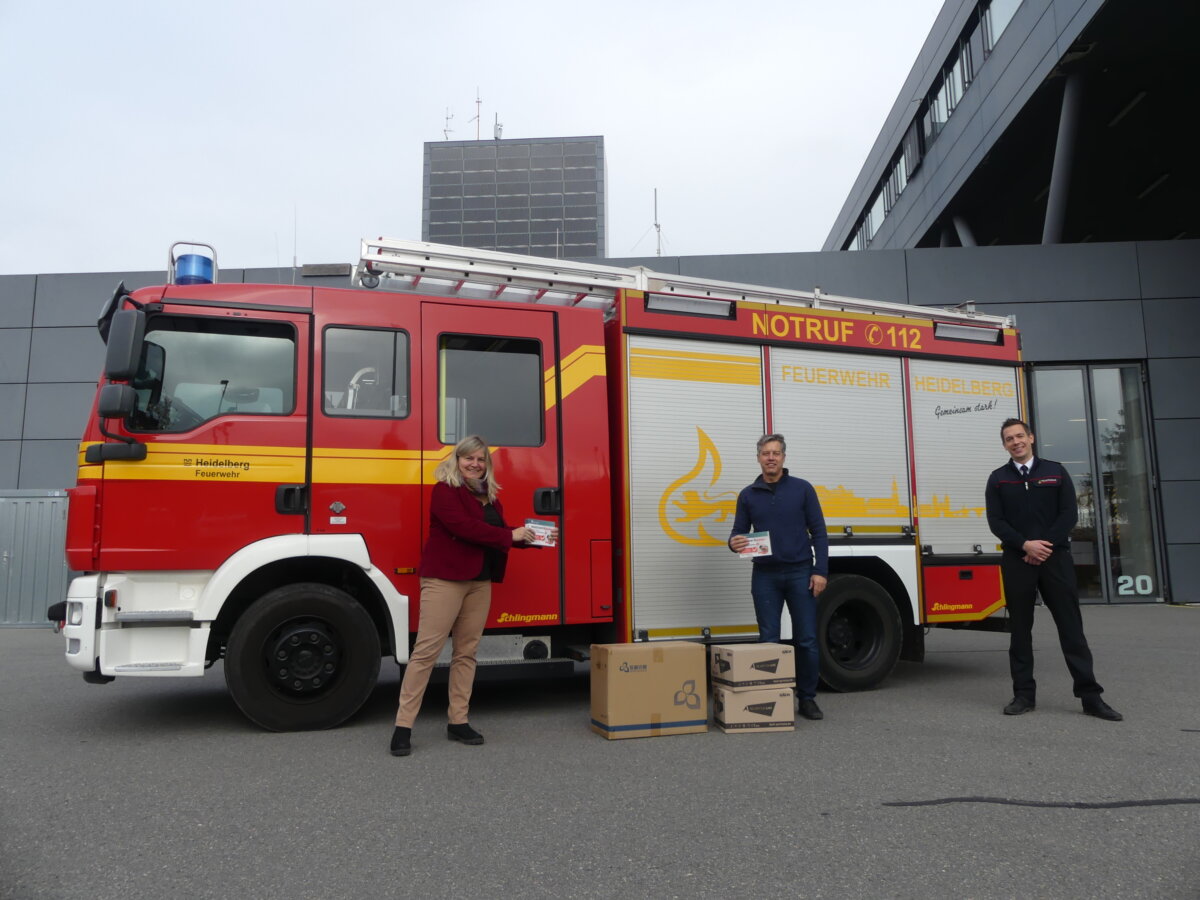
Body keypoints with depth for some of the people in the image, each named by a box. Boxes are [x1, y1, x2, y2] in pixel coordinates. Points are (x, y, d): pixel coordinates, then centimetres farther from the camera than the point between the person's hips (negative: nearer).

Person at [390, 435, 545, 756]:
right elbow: (464, 527, -20)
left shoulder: (489, 495, 17)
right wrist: (510, 535, -17)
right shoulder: (445, 490, -7)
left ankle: (458, 722, 17)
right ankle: (403, 726, -3)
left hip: (480, 583, 8)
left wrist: (528, 537, 3)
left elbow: (497, 533, 19)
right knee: (426, 651, -7)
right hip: (444, 580, -8)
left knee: (466, 653, 10)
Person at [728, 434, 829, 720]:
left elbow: (818, 533, 0)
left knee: (807, 640, 1)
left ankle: (807, 699, 14)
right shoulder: (748, 495, 6)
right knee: (768, 641, 4)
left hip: (800, 573, -1)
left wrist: (821, 571, -8)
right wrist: (735, 543, -16)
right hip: (765, 576, 1)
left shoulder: (802, 489, 1)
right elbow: (738, 533, 9)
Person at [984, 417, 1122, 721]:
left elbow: (1069, 513, 1)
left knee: (1071, 626, 0)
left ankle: (1090, 696, 4)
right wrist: (1026, 545, -15)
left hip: (1055, 557, 0)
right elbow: (996, 521, -1)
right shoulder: (998, 479, 6)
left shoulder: (1055, 471, 8)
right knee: (1020, 629, 4)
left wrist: (1046, 545, -11)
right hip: (1016, 560, 0)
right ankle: (1024, 694, 11)